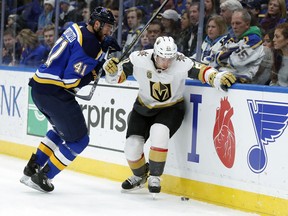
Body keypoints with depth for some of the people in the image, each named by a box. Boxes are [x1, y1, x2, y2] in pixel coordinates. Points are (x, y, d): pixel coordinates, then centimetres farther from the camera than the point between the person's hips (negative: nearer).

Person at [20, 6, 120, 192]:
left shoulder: (77, 29, 12)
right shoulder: (90, 44, -15)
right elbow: (71, 80, -19)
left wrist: (107, 46, 13)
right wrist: (96, 73, -6)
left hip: (39, 87, 10)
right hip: (54, 92, -10)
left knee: (62, 130, 30)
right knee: (78, 140, 1)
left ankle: (32, 168, 30)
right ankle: (42, 177, 3)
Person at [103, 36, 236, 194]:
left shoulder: (181, 63, -26)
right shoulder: (139, 59, -23)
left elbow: (200, 71, -27)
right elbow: (117, 76, -13)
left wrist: (219, 78, -44)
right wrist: (112, 70, -34)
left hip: (171, 108, -2)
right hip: (144, 108, 2)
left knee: (159, 132, -31)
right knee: (132, 146, -5)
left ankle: (154, 177, -11)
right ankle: (139, 176, 30)